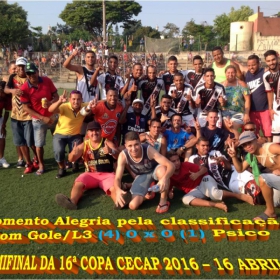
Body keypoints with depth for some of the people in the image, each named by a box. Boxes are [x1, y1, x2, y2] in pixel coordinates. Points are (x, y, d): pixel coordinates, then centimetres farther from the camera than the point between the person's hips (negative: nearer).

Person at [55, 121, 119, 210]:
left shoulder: (107, 143, 1)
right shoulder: (84, 145, 5)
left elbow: (118, 155, -15)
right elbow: (71, 159, -5)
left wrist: (111, 151, -40)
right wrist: (73, 153, -32)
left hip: (107, 174, -1)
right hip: (90, 174, 1)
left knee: (114, 188, -33)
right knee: (78, 184, -29)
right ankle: (72, 202, -55)